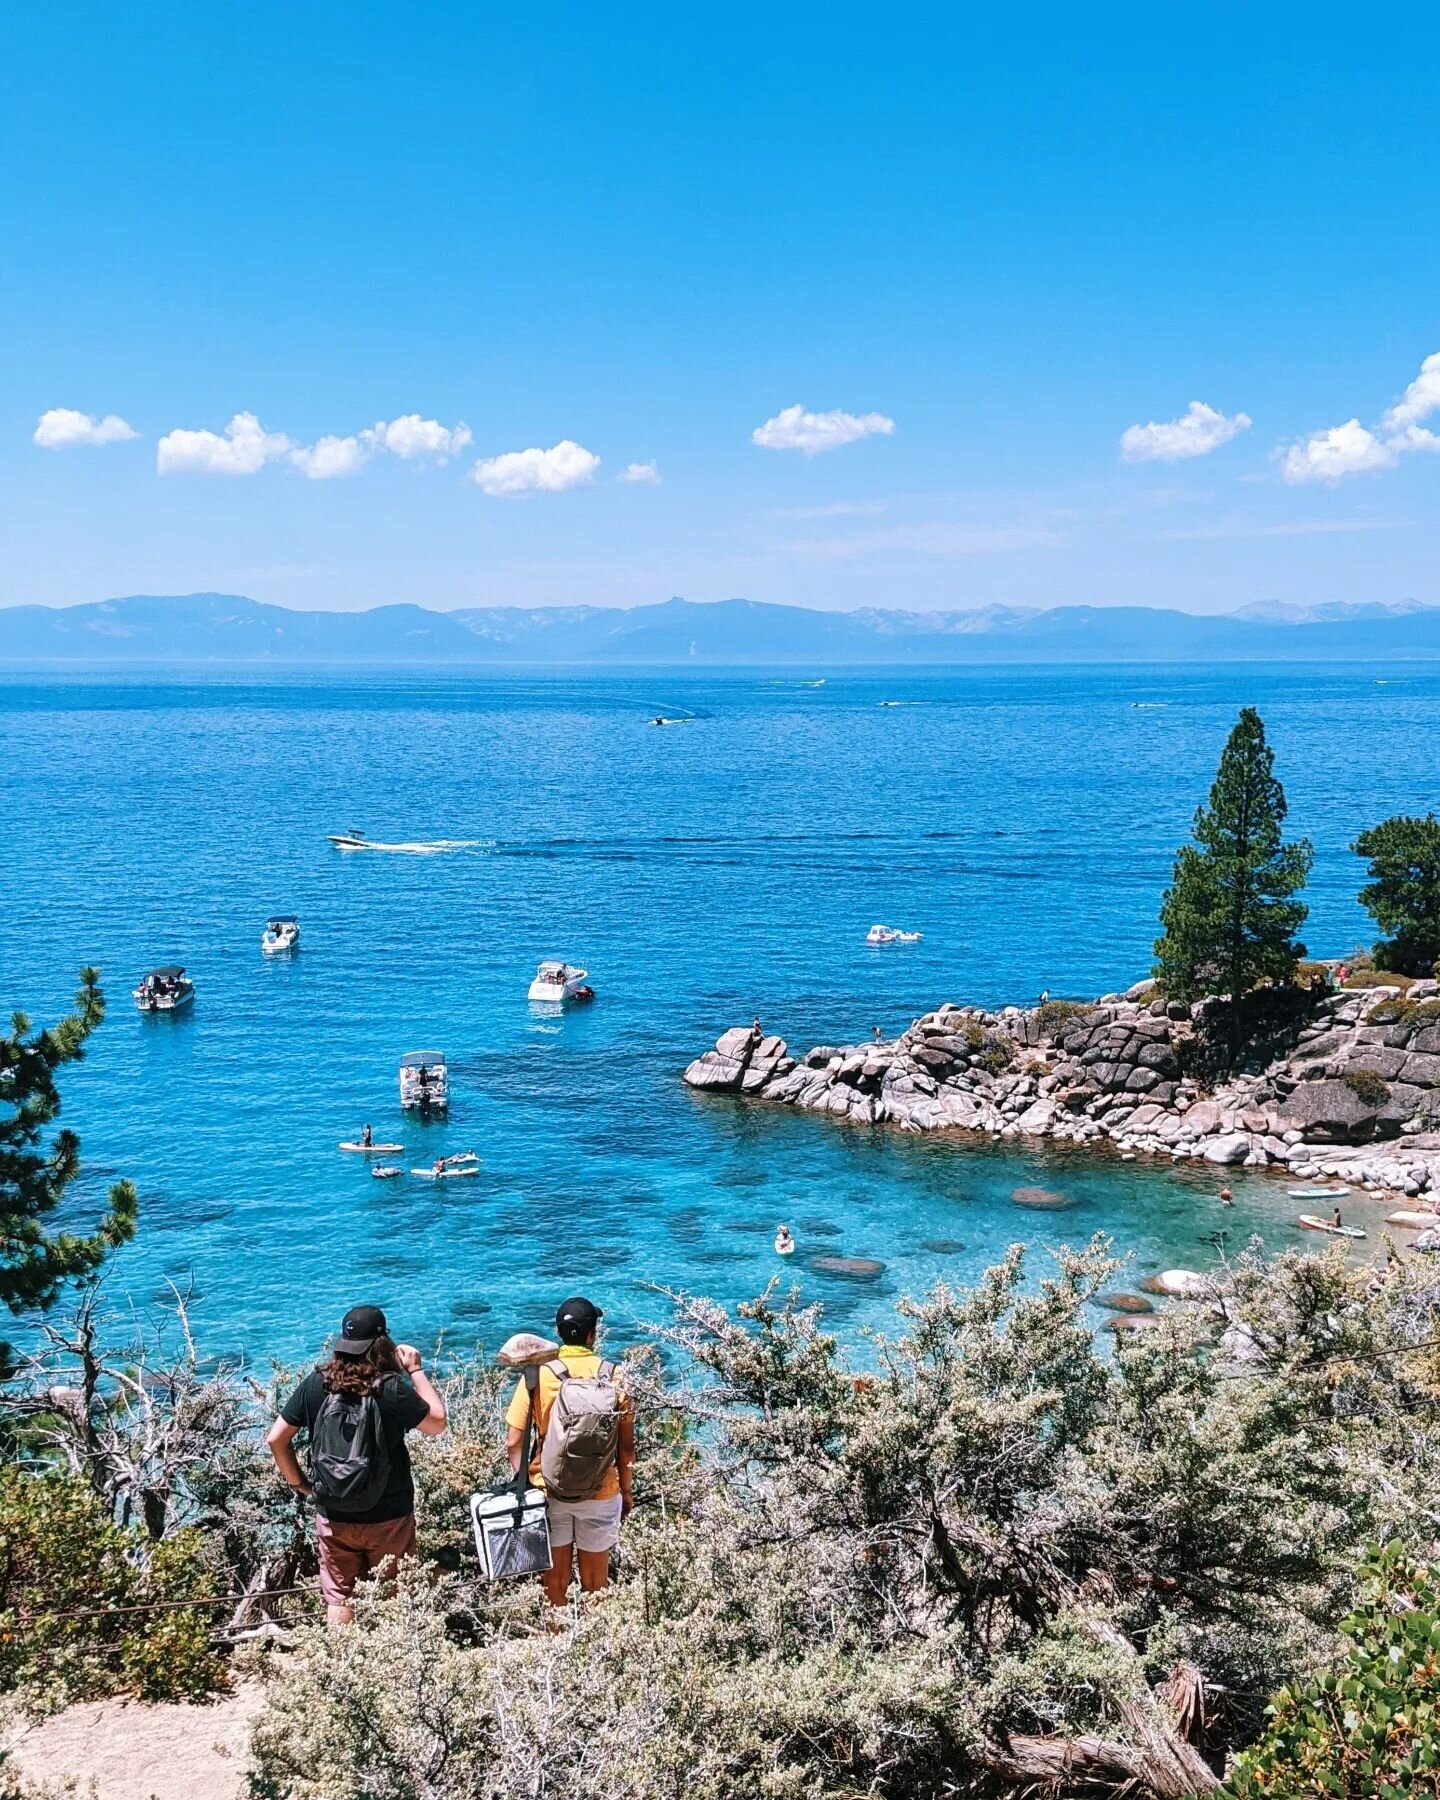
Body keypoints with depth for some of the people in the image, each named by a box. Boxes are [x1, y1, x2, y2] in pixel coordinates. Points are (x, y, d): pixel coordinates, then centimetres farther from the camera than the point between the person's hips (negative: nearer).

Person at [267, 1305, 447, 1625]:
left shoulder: (316, 1384, -8)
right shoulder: (392, 1388, -18)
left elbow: (276, 1439, -3)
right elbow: (437, 1423, -5)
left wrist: (299, 1483, 9)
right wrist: (416, 1370, 0)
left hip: (333, 1515, 2)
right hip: (389, 1516, -2)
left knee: (339, 1599, 14)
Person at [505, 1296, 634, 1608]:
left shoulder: (538, 1374, -9)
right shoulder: (612, 1377, -7)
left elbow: (514, 1443, -9)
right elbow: (626, 1445, -2)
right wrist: (627, 1490, 11)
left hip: (548, 1492, 0)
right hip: (600, 1494, 0)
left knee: (554, 1583, 14)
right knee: (595, 1585, 14)